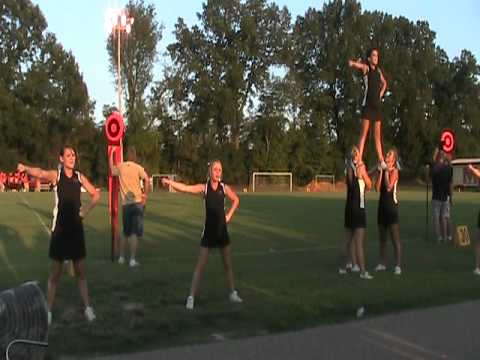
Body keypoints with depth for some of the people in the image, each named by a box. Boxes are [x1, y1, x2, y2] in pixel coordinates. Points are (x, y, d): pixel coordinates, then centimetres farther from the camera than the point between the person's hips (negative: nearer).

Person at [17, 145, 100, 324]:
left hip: (76, 227, 3)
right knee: (55, 272, 4)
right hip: (60, 227, -3)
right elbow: (41, 173, -31)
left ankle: (87, 307, 19)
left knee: (80, 271, 11)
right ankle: (48, 311, 14)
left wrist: (88, 208, -3)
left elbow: (95, 194, 15)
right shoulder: (56, 175, -8)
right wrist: (26, 168, -52)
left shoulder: (80, 176, 3)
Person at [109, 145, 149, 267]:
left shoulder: (120, 167, 5)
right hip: (137, 203, -4)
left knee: (126, 232, 18)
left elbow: (112, 169, 27)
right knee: (135, 233, -2)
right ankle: (133, 259, -5)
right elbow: (147, 182, -18)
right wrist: (145, 197, -8)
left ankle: (122, 257, 23)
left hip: (125, 203, 4)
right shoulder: (138, 168, -6)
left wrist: (111, 155, 36)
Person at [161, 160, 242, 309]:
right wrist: (169, 182, -35)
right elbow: (185, 188, -22)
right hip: (208, 230, -3)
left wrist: (229, 215, 5)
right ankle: (191, 297, 0)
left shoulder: (224, 187, -2)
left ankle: (233, 293, 28)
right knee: (200, 265, -3)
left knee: (228, 264, 14)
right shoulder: (204, 187, -8)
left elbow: (236, 200, 15)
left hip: (222, 230, 3)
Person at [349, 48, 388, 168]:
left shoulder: (378, 70, 15)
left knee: (378, 134, 11)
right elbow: (351, 63, -28)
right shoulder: (365, 67, -5)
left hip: (377, 104, 7)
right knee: (364, 133, -11)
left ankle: (381, 160, 16)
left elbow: (384, 83, 31)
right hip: (367, 104, -7)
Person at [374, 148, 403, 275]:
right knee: (382, 237, 12)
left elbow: (389, 187, -19)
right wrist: (381, 172, -4)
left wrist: (387, 172, -14)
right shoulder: (382, 170, 11)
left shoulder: (394, 170, -6)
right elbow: (377, 188, 0)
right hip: (382, 204, 7)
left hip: (392, 205, -7)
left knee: (395, 237, -6)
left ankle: (398, 265, -5)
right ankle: (382, 263, 21)